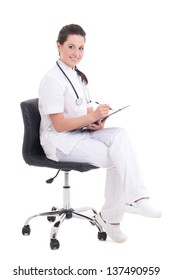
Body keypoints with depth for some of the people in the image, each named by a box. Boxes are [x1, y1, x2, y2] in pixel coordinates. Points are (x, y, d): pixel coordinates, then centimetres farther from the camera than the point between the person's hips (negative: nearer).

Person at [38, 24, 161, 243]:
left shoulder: (78, 77, 13)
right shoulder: (53, 79, -14)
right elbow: (59, 125, -18)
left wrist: (97, 122, -6)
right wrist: (93, 117, -26)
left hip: (80, 133, 7)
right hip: (60, 142, -7)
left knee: (120, 135, -22)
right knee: (116, 158, -25)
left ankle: (133, 198, -24)